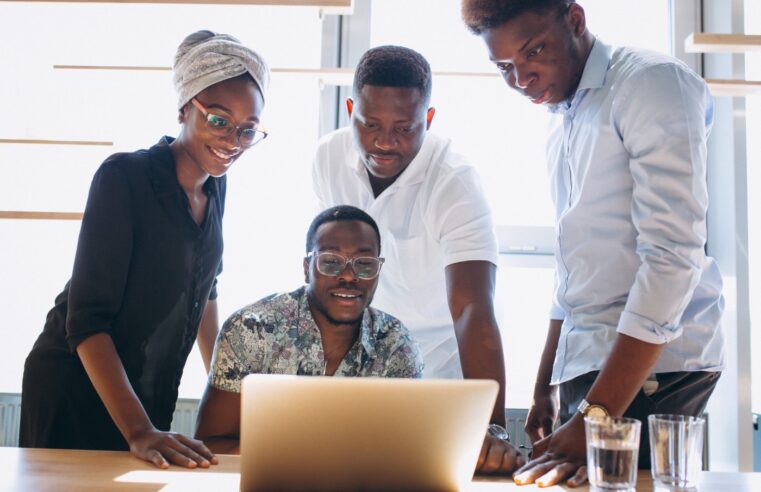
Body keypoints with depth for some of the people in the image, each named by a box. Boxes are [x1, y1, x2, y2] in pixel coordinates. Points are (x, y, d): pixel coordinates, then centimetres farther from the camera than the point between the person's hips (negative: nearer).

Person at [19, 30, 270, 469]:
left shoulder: (215, 185, 1)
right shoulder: (125, 177, -19)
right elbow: (87, 319, -23)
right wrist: (138, 431, -30)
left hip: (152, 395, 6)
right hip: (76, 388, -6)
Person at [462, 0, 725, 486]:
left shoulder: (653, 82, -9)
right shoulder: (564, 126, 17)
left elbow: (673, 256, -18)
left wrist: (594, 418, -21)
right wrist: (545, 389, 24)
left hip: (653, 366, -8)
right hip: (588, 366, 8)